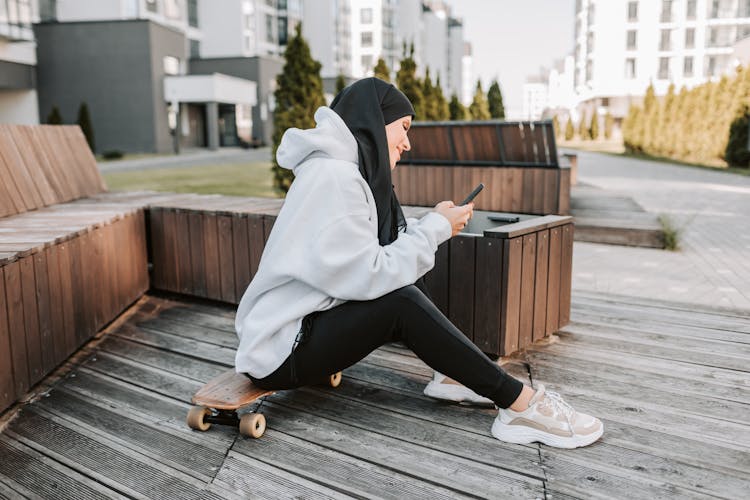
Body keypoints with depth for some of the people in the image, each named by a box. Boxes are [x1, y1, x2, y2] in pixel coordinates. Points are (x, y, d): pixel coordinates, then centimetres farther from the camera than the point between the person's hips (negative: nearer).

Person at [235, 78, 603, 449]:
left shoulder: (347, 171, 10)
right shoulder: (333, 176, -20)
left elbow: (383, 255, 7)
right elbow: (369, 276, -24)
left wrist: (433, 225, -4)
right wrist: (435, 229, -14)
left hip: (309, 322, 10)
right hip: (280, 353, -10)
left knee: (403, 284, 6)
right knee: (402, 303, -23)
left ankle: (452, 374, 4)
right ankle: (520, 404, -15)